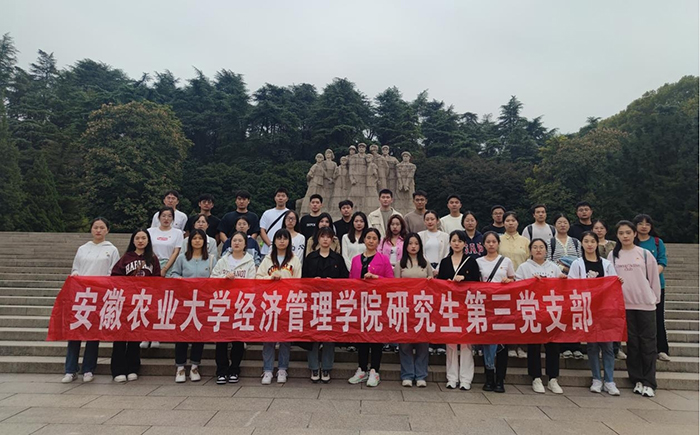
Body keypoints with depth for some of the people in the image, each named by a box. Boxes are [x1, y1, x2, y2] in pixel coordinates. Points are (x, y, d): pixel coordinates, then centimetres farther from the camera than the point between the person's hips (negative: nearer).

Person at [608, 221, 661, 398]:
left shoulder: (645, 254, 1)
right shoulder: (613, 255, 4)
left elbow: (654, 279, 5)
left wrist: (655, 299, 6)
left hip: (646, 304, -1)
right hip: (625, 305, 1)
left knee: (648, 344, 2)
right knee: (632, 343, 7)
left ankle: (649, 383, 9)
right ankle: (637, 381, 17)